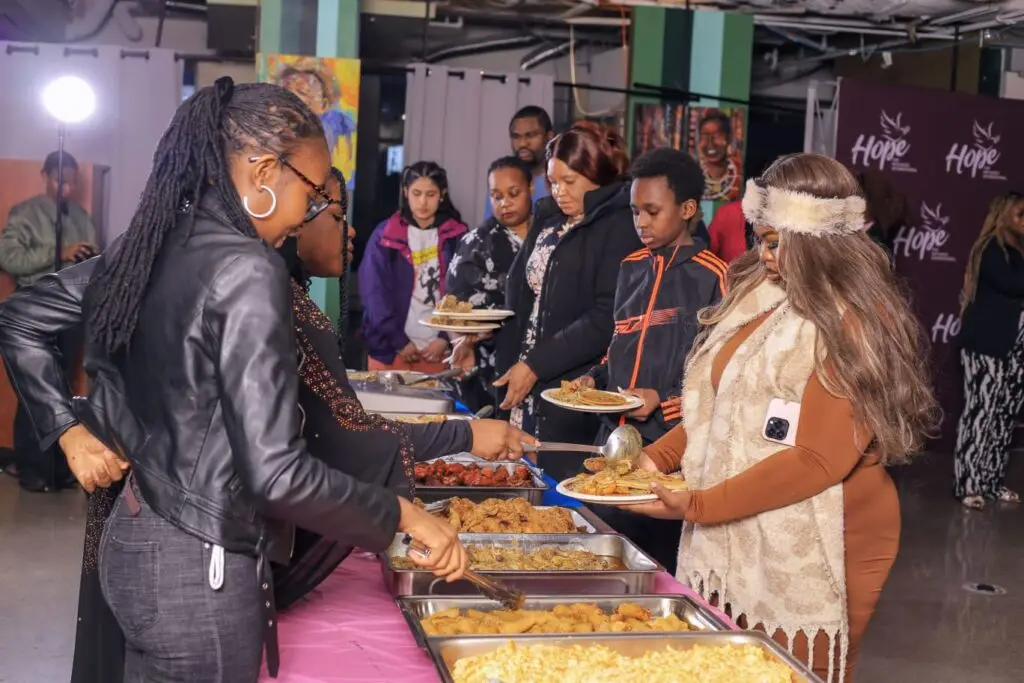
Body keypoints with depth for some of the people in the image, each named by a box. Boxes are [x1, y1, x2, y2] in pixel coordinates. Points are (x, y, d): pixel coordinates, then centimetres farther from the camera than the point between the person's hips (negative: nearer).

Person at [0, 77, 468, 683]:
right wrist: (402, 515, -16)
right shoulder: (247, 269, -22)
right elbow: (277, 474, -26)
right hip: (197, 569, -8)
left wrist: (71, 430, 15)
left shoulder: (152, 245, 3)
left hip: (135, 538, 8)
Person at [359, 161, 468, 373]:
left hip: (439, 348, 0)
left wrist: (446, 338, -9)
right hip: (391, 349, 0)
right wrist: (399, 341, -8)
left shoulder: (456, 236, 4)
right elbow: (375, 294, -3)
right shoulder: (385, 235, 1)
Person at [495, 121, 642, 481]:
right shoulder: (548, 221, 15)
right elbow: (520, 299, 17)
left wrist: (536, 365, -15)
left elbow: (606, 319, -16)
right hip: (527, 394, 7)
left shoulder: (620, 227, -8)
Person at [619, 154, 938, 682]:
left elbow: (818, 460, -21)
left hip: (805, 563, -7)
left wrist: (698, 506, -20)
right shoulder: (762, 297, 9)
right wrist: (656, 457, 1)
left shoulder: (855, 325, -15)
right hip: (730, 547, 7)